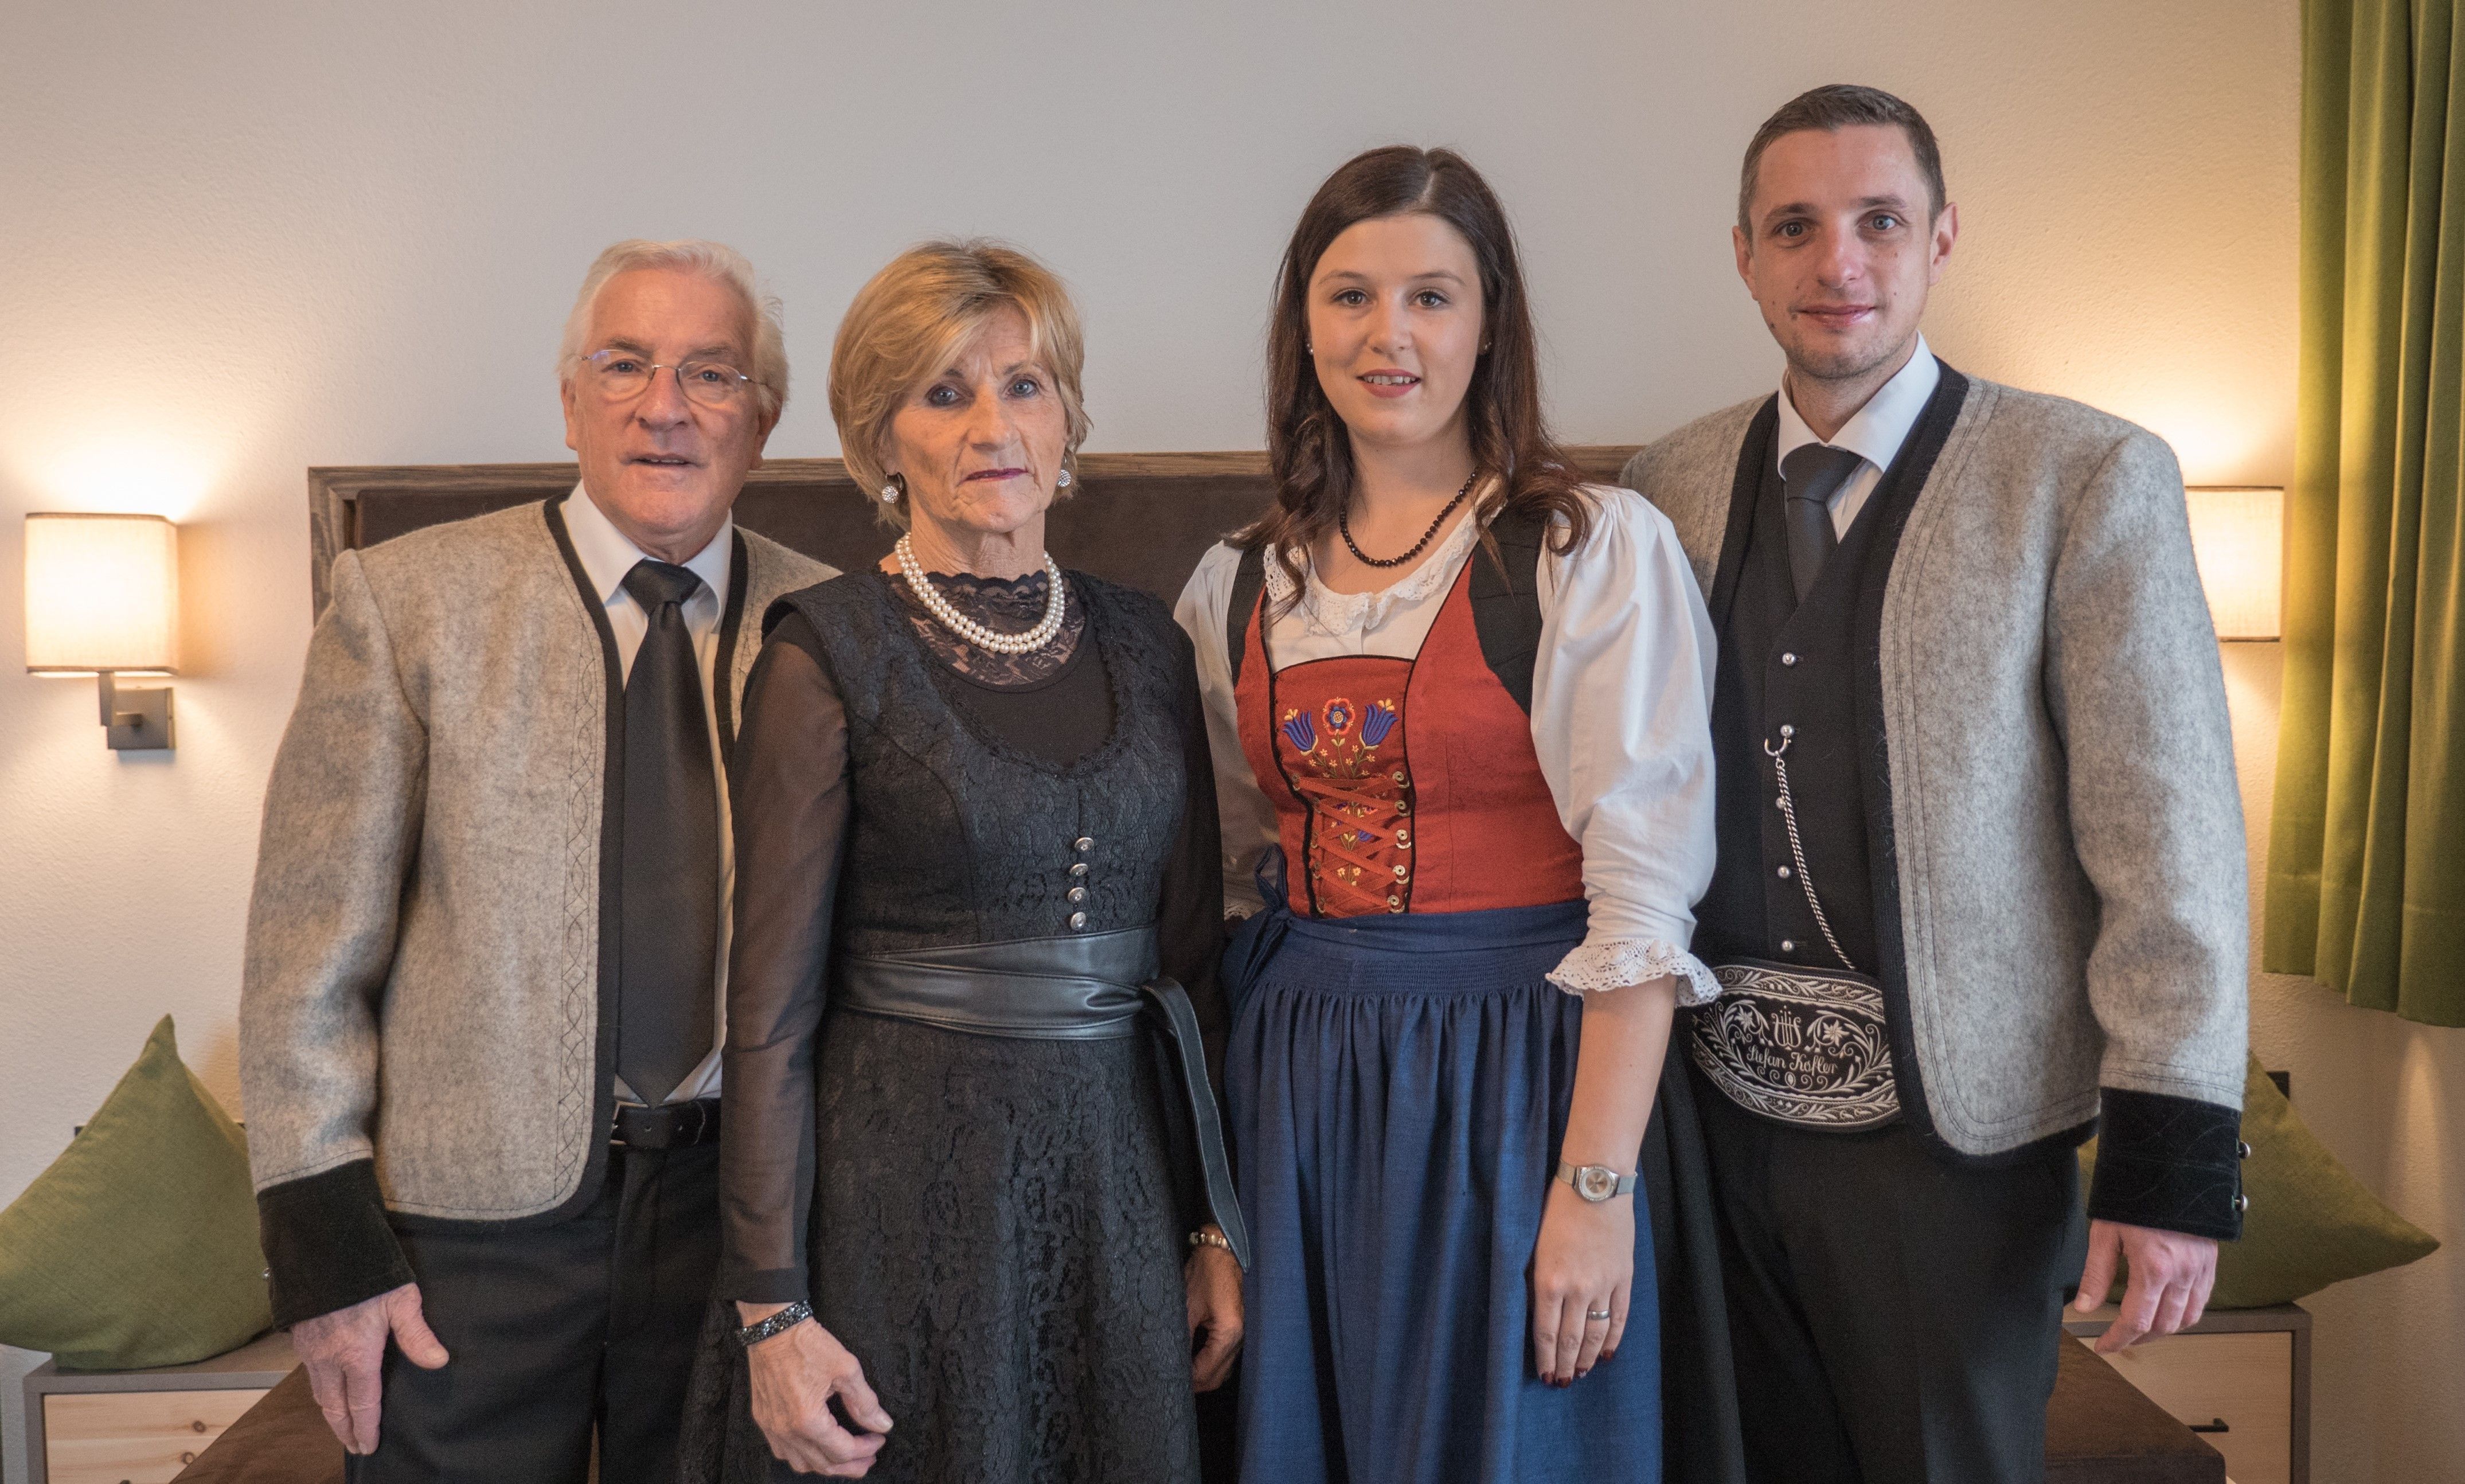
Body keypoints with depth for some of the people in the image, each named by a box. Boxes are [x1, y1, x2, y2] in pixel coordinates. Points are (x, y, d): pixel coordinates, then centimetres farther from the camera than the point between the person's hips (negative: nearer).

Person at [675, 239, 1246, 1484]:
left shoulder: (1144, 644, 5)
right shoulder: (828, 655, -7)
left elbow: (1191, 955, 8)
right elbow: (771, 1006, -8)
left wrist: (1217, 1223, 6)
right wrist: (771, 1309, -10)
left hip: (1117, 1177, 4)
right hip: (903, 1182, -4)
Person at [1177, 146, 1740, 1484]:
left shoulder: (1600, 549, -7)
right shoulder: (1241, 583, 7)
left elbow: (1644, 890, -12)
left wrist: (1597, 1186, -17)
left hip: (1515, 1074, -4)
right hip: (1294, 1084, 4)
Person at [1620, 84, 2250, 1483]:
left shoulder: (2088, 478, -7)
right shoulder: (1673, 484, 4)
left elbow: (2169, 836, -10)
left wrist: (2173, 1155, -13)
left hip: (1954, 1128, -3)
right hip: (1720, 1108, 4)